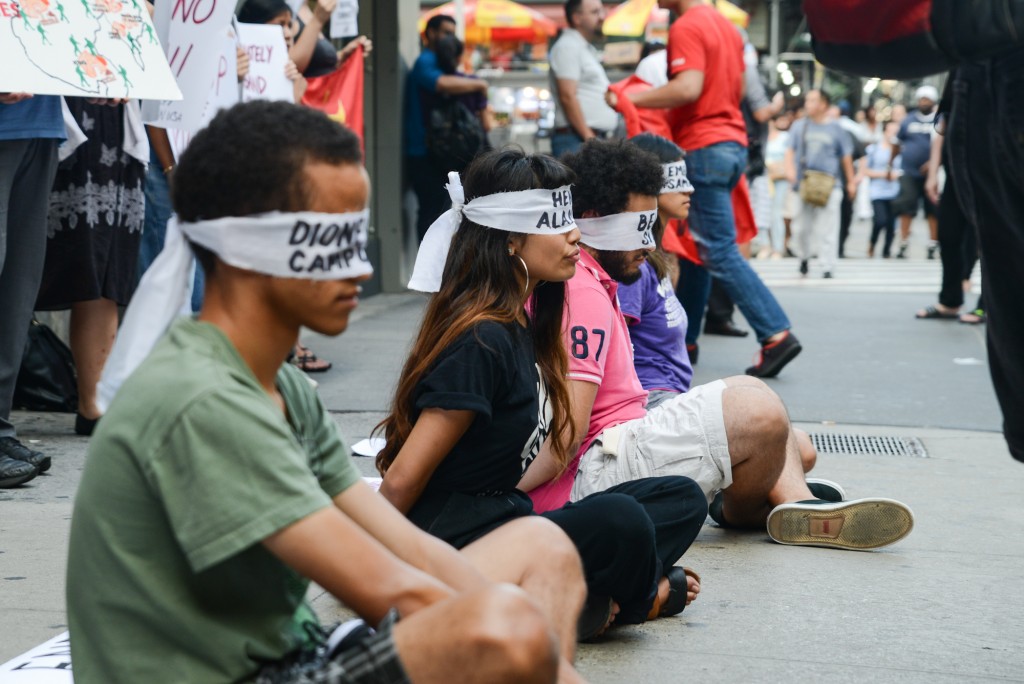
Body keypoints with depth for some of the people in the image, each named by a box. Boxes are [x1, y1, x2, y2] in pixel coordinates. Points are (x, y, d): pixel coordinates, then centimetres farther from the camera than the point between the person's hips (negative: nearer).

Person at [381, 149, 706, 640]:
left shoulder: (521, 326, 11)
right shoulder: (482, 341, -19)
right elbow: (402, 481, -16)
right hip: (450, 547, -10)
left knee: (681, 499, 4)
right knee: (619, 522, -32)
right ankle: (636, 598, -1)